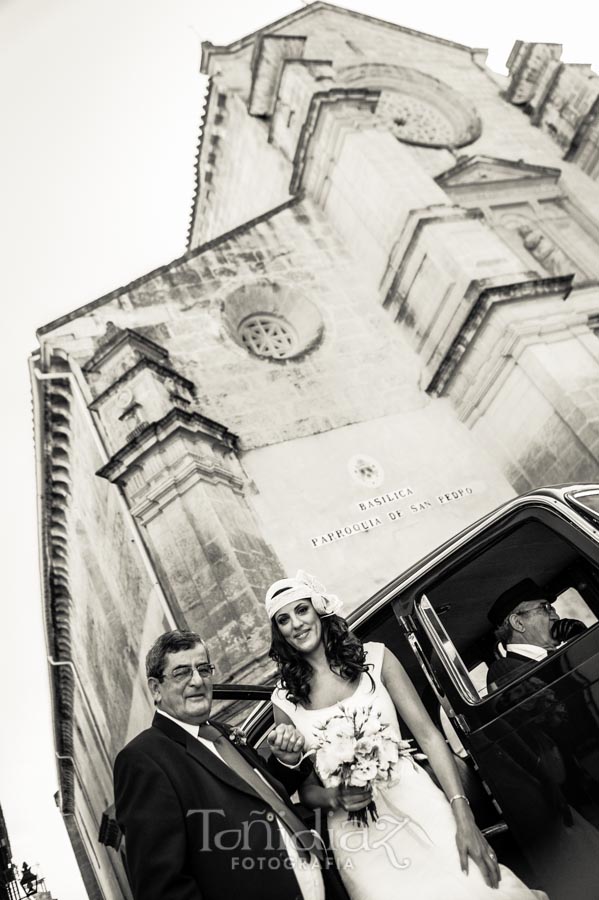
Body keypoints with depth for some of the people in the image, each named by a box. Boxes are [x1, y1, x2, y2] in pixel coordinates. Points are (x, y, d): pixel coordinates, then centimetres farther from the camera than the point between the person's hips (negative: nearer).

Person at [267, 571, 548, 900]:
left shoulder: (374, 658, 0)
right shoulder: (285, 700, 2)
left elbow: (428, 735, -3)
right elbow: (307, 789, 11)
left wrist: (463, 817, -12)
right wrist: (334, 798, -10)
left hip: (413, 800, 0)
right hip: (355, 833, 1)